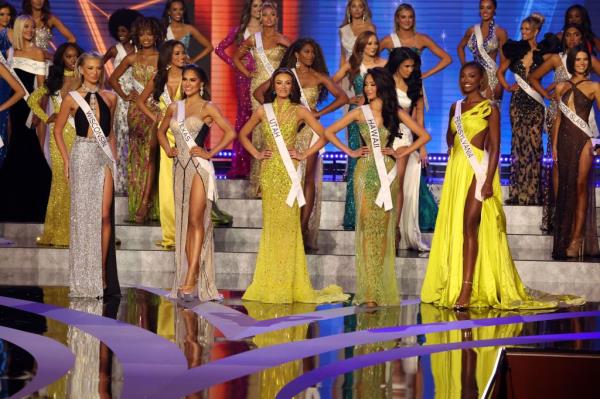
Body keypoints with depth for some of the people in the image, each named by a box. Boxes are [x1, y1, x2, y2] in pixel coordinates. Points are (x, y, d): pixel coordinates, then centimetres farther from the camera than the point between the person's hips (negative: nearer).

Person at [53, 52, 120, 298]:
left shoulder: (110, 98, 10)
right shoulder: (72, 99, 2)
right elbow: (58, 130, 8)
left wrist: (114, 157, 11)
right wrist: (66, 160, 1)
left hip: (105, 157, 2)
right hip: (82, 155, -2)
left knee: (104, 215, -6)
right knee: (83, 214, -1)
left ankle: (101, 273, 1)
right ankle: (84, 279, 5)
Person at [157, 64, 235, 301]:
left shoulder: (207, 108, -1)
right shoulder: (174, 108, 14)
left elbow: (230, 132, -9)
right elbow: (161, 131, 29)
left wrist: (211, 153, -10)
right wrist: (167, 149, 12)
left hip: (199, 166, -6)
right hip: (180, 167, 6)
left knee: (196, 221, -12)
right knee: (184, 223, 4)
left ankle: (192, 278, -17)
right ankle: (189, 281, 6)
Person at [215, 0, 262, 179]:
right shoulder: (239, 30, 9)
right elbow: (219, 49, 10)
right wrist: (234, 63, 0)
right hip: (244, 76, 0)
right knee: (244, 114, -3)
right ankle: (241, 164, -1)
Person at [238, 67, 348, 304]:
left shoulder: (299, 111, 3)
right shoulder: (263, 111, 9)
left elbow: (323, 135, 2)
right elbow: (243, 134, 19)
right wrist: (256, 154, 6)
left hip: (289, 170, -2)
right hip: (269, 170, 2)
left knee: (288, 222, -5)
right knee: (270, 222, 2)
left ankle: (288, 284, 0)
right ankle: (270, 283, 7)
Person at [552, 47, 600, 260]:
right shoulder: (562, 87, 14)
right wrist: (554, 145, 10)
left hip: (583, 139, -3)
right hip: (565, 140, 3)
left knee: (580, 186, -8)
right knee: (565, 187, 2)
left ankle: (577, 238, -7)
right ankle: (564, 239, 6)